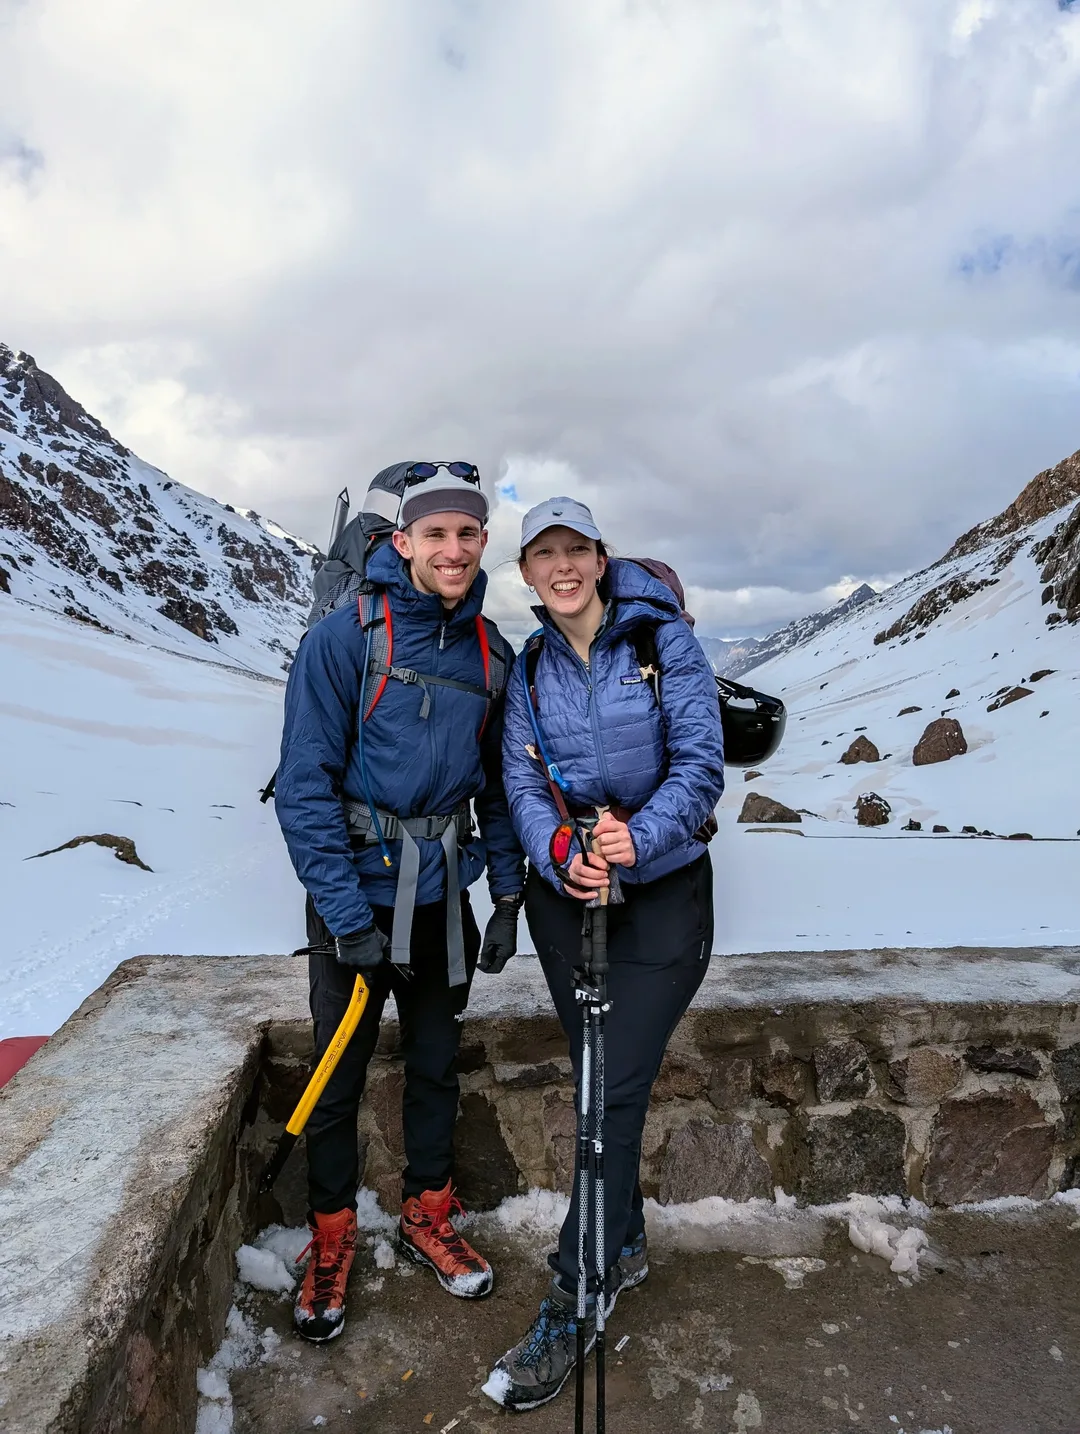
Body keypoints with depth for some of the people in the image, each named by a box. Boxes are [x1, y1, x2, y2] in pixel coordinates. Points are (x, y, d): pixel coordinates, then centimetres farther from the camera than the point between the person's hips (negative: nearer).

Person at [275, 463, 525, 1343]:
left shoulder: (490, 653, 1)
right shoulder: (345, 638, -14)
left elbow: (500, 782, 9)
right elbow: (305, 785, -15)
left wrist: (508, 894, 4)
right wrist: (348, 917, -17)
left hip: (445, 898, 4)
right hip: (358, 898, -4)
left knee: (436, 1066, 18)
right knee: (338, 1079, 12)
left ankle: (428, 1218, 40)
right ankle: (331, 1241, 35)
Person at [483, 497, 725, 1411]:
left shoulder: (667, 641, -7)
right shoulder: (529, 670, 4)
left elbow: (700, 762, -13)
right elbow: (522, 782, -1)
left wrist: (639, 836, -29)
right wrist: (559, 855, -21)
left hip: (663, 890, -4)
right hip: (564, 894, 4)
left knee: (616, 1091, -5)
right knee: (596, 1083, 15)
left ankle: (568, 1311, 9)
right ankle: (625, 1246, 38)